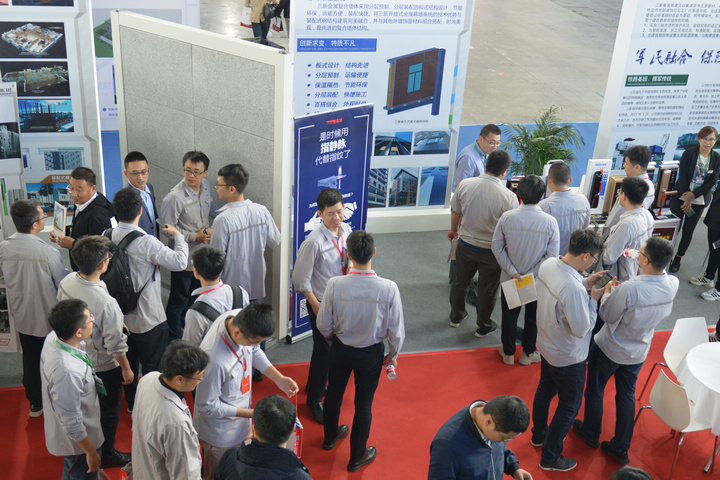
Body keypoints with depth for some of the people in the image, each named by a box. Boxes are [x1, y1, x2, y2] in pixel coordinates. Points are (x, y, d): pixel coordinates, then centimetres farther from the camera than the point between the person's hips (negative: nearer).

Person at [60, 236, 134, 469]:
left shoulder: (66, 282, -17)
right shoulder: (106, 303, -37)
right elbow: (115, 345, -25)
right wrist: (126, 369, -8)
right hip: (104, 367, -7)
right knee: (108, 412, 18)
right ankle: (106, 455, 39)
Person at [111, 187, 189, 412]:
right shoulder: (147, 243, -27)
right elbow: (179, 262, -23)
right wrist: (177, 235, -8)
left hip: (122, 315, 6)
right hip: (149, 319, -6)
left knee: (129, 363, 24)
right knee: (152, 368, 11)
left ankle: (132, 405, 41)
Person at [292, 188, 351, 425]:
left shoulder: (346, 231, -4)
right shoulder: (314, 242, -24)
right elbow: (301, 279, -17)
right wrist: (316, 306, -13)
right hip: (321, 303, -7)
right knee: (323, 351, 4)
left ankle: (318, 384, 48)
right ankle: (314, 399, 27)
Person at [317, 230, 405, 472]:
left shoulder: (335, 285, -26)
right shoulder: (388, 288, -27)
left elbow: (324, 325, -12)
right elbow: (396, 331, -16)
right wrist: (392, 355, 5)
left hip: (340, 349, 1)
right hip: (371, 353, -1)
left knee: (334, 393, 27)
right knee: (364, 404, 19)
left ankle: (330, 437, 53)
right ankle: (357, 456, 38)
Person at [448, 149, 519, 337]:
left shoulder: (464, 185, -16)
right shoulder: (509, 197, -26)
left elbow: (455, 212, 1)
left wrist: (454, 230, 22)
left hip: (465, 245, 3)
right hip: (491, 250, -3)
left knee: (460, 282, 25)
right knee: (487, 290, 18)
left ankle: (456, 316, 46)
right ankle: (483, 326, 37)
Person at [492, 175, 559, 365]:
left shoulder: (507, 217, -18)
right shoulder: (550, 222, -20)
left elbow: (497, 247, -12)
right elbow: (551, 256, -17)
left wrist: (512, 272, -10)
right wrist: (532, 275, -12)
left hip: (510, 279, 1)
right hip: (538, 282, -1)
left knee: (509, 316, 20)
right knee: (533, 317, 21)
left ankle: (508, 353, 37)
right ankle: (528, 353, 37)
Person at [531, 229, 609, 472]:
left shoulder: (548, 264, -14)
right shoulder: (573, 289, -40)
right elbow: (582, 329, -28)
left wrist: (585, 282, -2)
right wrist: (594, 299, -18)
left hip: (547, 345, 8)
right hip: (568, 358, -8)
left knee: (545, 390, 29)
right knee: (569, 406, 13)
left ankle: (539, 435, 52)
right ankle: (550, 457, 28)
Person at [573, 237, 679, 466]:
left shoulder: (629, 289, -36)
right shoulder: (673, 285, -18)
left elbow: (607, 315, -20)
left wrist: (607, 292, -3)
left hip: (608, 349, -5)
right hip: (638, 352, 5)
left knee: (595, 391, 20)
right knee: (627, 396, 21)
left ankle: (591, 434, 41)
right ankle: (621, 448, 34)